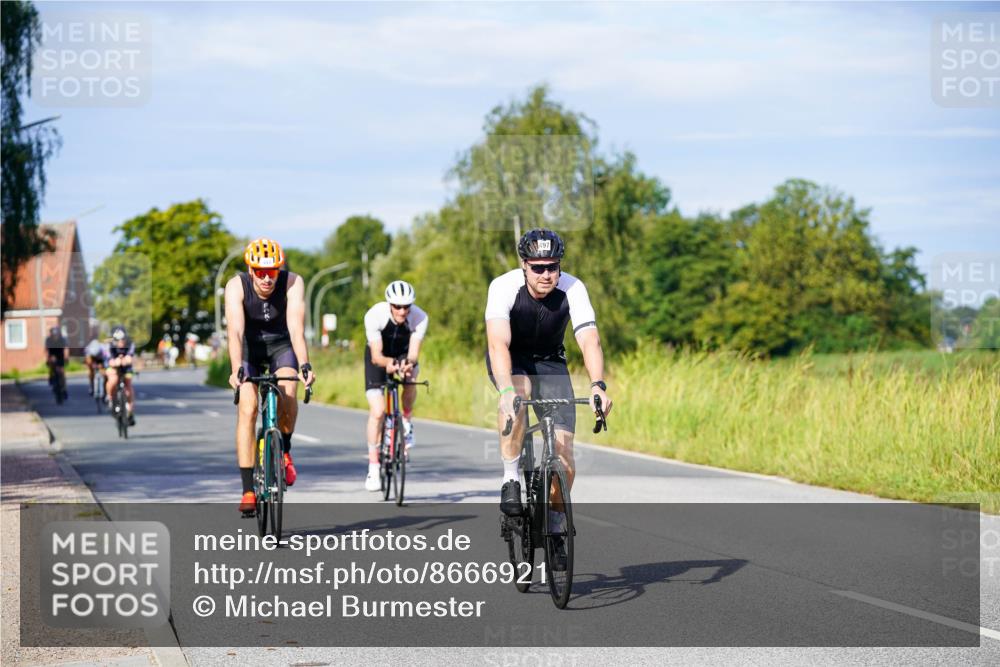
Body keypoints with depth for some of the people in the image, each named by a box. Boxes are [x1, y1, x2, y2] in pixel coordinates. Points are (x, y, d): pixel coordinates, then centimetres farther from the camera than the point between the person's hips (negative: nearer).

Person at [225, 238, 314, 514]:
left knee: (287, 393, -29)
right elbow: (235, 331, -37)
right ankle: (248, 490, -14)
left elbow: (296, 328, -35)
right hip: (249, 348, 0)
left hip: (281, 346, 0)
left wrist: (305, 365, -50)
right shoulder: (236, 286, -26)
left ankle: (285, 451, 0)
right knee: (248, 408, -18)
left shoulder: (293, 283, -26)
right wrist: (236, 370, -52)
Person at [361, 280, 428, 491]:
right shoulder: (374, 315, -32)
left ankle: (407, 422, -7)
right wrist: (388, 363, -53)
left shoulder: (419, 318, -28)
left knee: (411, 373, -33)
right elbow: (377, 356, -32)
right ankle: (373, 467, -4)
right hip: (379, 357, -2)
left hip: (403, 354, 2)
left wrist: (408, 362, -52)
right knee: (377, 411, -14)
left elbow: (414, 353, -30)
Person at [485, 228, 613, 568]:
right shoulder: (504, 287, -29)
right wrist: (507, 390, -57)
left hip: (550, 361, 2)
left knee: (564, 451, -10)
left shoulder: (572, 288, -25)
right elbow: (498, 343, -41)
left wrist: (598, 385, -51)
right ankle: (510, 480, -23)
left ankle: (556, 526, 9)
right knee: (517, 393, -38)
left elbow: (589, 340, -34)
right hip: (510, 359, -2)